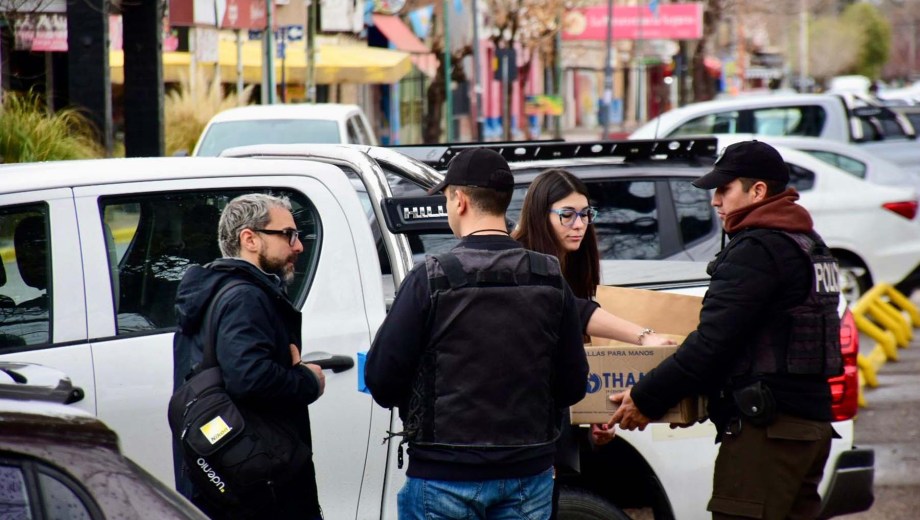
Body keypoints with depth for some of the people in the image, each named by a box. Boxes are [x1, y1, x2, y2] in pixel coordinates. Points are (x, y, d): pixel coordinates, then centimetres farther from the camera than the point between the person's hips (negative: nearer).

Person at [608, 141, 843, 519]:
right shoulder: (808, 244, 18)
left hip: (766, 429, -10)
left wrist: (646, 399, -12)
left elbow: (713, 343, -19)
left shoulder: (756, 251, -14)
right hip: (811, 420, 10)